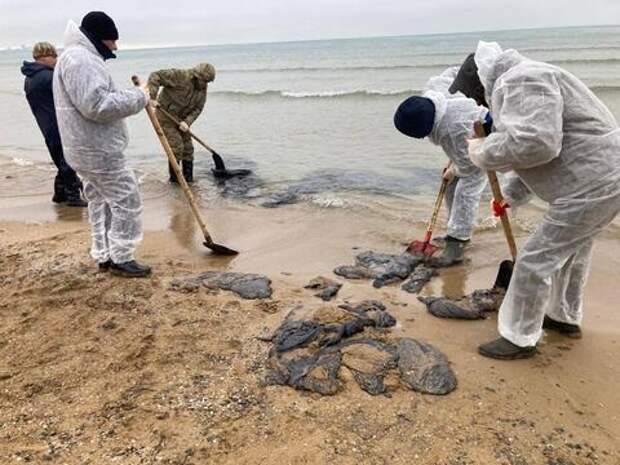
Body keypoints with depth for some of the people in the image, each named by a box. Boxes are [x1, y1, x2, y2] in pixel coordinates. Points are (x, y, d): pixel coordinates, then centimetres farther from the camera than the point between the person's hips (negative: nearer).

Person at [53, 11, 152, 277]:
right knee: (126, 201, -4)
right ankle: (120, 259, 4)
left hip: (89, 150, 11)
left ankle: (104, 256, 25)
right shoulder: (81, 59, -16)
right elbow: (97, 105, -26)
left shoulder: (79, 57, 20)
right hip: (99, 151, -11)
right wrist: (138, 97, -17)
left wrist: (135, 96, 9)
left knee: (101, 202, 16)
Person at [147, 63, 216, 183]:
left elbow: (197, 108, -5)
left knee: (188, 148, 6)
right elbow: (155, 76, -26)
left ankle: (188, 177, 18)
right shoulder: (179, 76, -24)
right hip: (166, 118, -6)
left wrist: (187, 122, -20)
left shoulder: (202, 88, -4)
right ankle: (174, 177, 3)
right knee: (176, 146, -12)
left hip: (181, 119, 7)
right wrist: (152, 97, -36)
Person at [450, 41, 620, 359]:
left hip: (591, 185, -11)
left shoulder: (521, 81, -17)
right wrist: (514, 194, 27)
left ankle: (519, 339, 12)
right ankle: (566, 318, 45)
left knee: (536, 260, -3)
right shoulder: (519, 86, 17)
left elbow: (534, 142, -33)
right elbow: (541, 145, 27)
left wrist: (482, 152, -17)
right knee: (572, 251, 25)